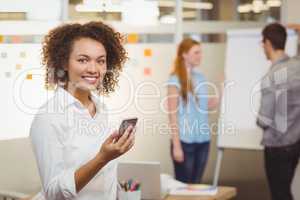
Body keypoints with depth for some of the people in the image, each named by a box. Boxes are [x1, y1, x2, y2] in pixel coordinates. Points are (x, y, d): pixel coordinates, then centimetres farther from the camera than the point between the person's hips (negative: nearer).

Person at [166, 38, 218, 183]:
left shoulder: (200, 78, 10)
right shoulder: (175, 80, -8)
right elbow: (172, 114, -11)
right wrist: (176, 145, -15)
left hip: (203, 140, 6)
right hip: (185, 141, -6)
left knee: (196, 183, 11)